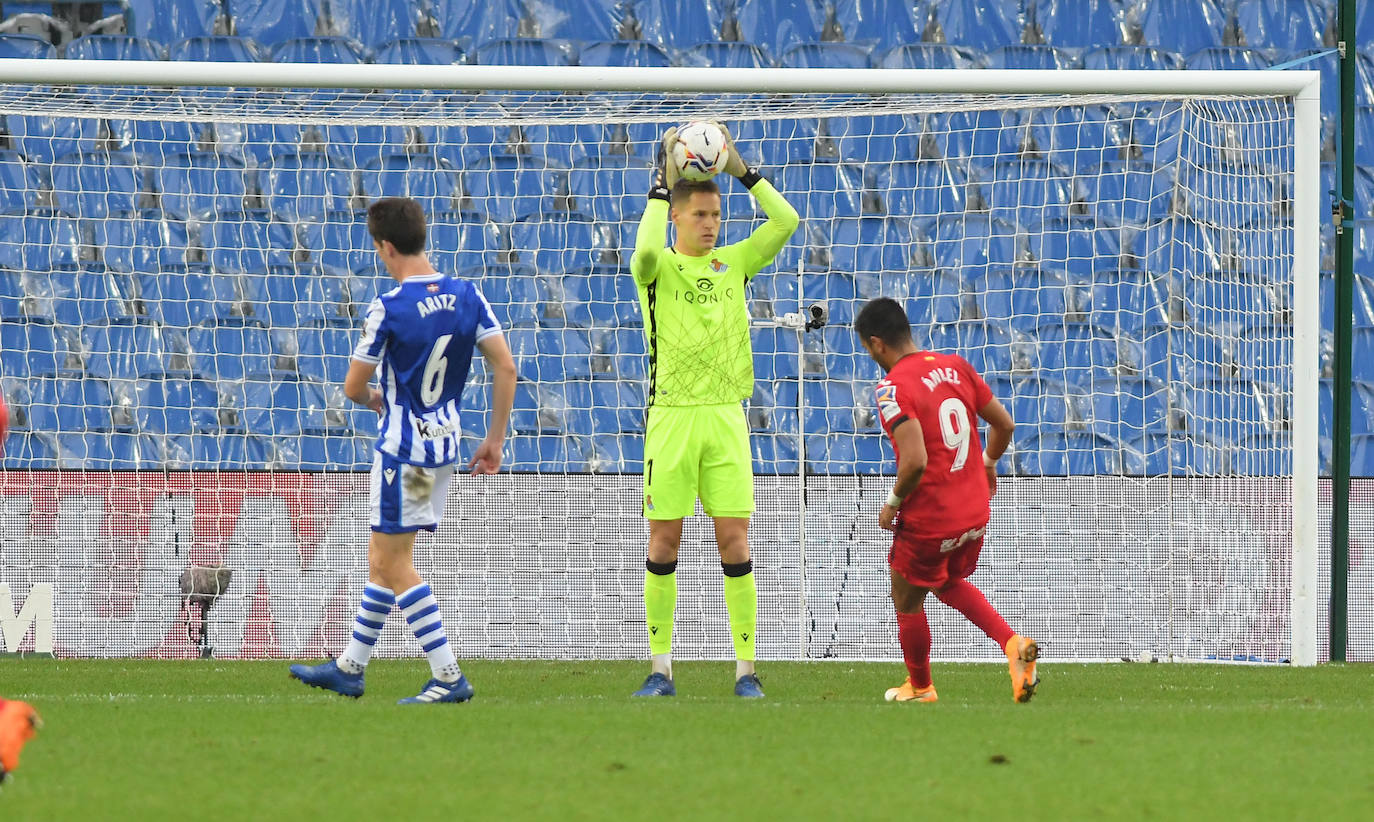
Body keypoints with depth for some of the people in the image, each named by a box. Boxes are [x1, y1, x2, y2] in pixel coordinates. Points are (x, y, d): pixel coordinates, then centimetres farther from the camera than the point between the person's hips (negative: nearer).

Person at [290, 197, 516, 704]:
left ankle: (449, 677, -8)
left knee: (395, 565, -1)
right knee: (382, 559, 18)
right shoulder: (467, 296, 1)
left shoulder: (387, 309, -17)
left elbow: (353, 387, -10)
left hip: (404, 448, -8)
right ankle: (349, 668, 26)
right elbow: (505, 367, 1)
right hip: (446, 445, 8)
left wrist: (372, 397, 15)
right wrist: (495, 440, 8)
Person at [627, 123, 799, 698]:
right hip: (671, 417, -2)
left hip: (726, 415, 2)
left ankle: (746, 670, 0)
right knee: (663, 544, 1)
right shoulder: (657, 268, 1)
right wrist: (663, 184, -17)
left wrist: (741, 169, -3)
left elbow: (785, 223, 1)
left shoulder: (735, 263, 11)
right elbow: (646, 248, -23)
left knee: (735, 543, -2)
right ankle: (661, 669, 8)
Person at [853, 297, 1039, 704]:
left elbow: (916, 461, -29)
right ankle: (1013, 644, 12)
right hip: (975, 513, 7)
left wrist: (893, 502, -11)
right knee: (951, 583, 31)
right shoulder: (956, 366, 2)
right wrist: (989, 462, 28)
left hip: (928, 521, -7)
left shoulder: (892, 389, -20)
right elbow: (1004, 424, 8)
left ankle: (919, 686, 33)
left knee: (907, 602, 17)